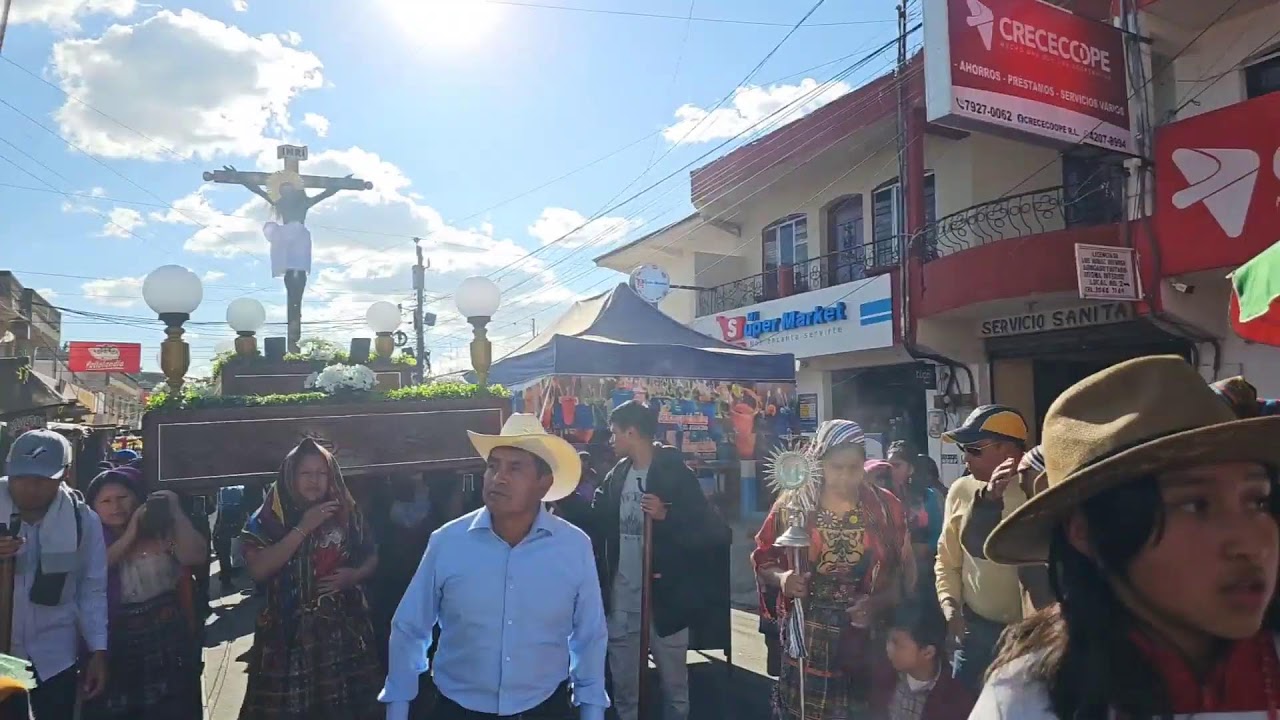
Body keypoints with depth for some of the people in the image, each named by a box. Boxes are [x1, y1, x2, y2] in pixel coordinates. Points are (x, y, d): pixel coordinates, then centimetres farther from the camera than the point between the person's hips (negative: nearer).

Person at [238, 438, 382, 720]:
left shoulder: (346, 513, 4)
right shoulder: (270, 517, -2)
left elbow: (372, 557, 14)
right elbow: (257, 569, -14)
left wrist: (355, 575, -7)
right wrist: (303, 528, -17)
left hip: (344, 630, 2)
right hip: (288, 634, -2)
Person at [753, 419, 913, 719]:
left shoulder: (886, 506, -1)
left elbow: (903, 572, 2)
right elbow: (764, 560, 4)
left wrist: (879, 603, -15)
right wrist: (781, 578, -17)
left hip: (868, 641, 1)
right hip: (807, 640, -1)